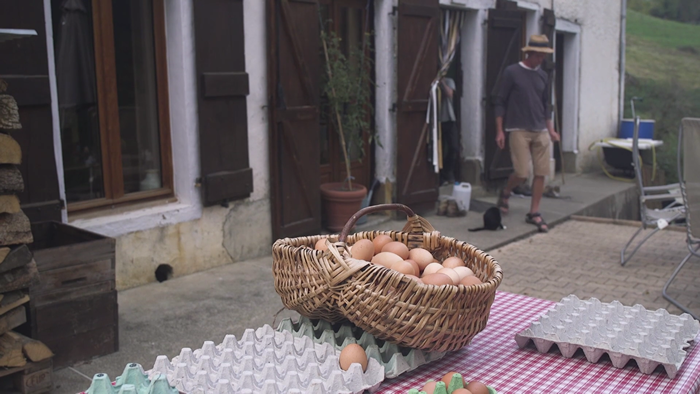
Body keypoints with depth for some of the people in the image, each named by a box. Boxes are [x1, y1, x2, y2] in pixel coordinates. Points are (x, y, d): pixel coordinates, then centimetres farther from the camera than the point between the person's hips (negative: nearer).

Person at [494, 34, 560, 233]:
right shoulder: (511, 72, -3)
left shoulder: (543, 77, 12)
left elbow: (546, 106, 18)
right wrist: (499, 131, -7)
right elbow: (500, 102, -2)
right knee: (522, 173, -9)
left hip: (540, 131, 5)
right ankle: (505, 193, 22)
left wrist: (551, 130, 9)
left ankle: (534, 213, 12)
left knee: (541, 172, 1)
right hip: (519, 130, -5)